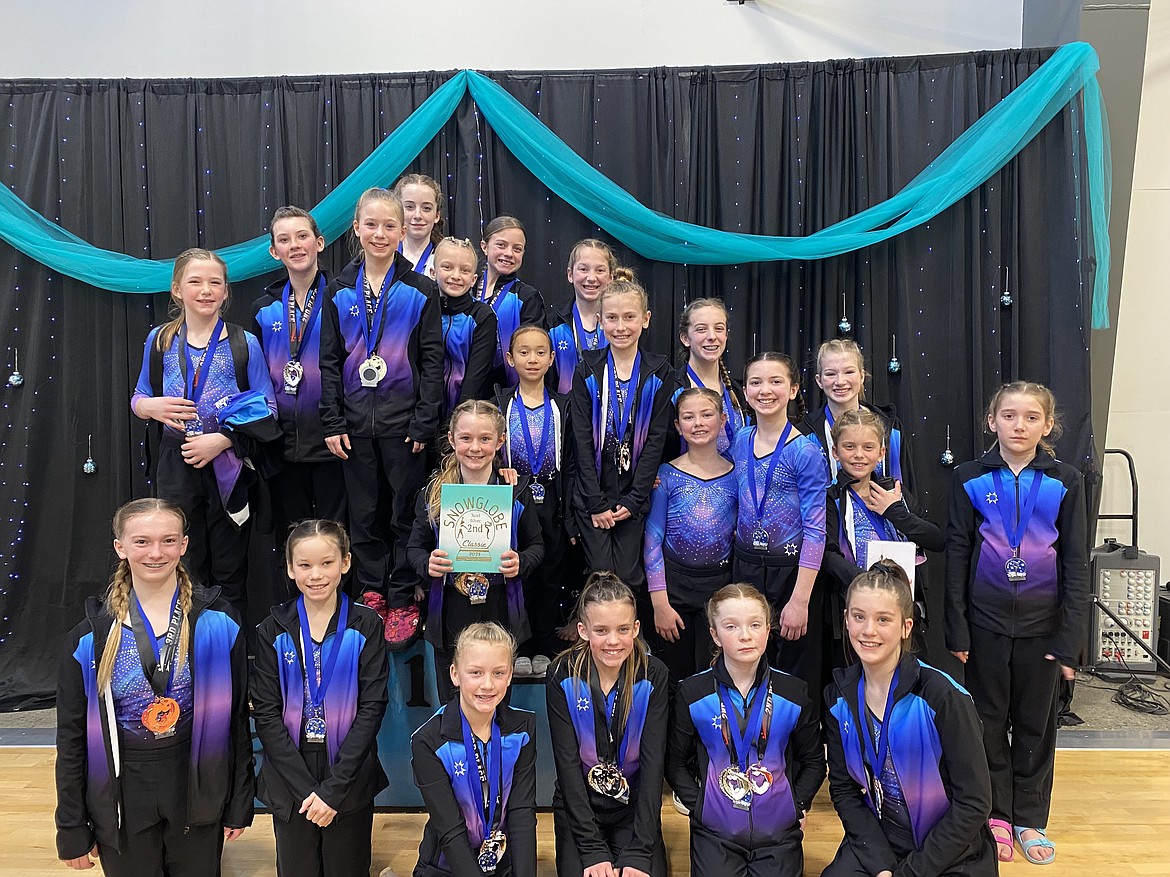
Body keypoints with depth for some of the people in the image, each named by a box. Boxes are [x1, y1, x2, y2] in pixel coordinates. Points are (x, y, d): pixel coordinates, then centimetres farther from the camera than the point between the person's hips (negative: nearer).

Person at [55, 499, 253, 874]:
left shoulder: (217, 622, -8)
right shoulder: (91, 636, -6)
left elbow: (236, 716, -3)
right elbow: (72, 735, 1)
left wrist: (240, 803, 0)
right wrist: (72, 828, 3)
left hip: (198, 793, 0)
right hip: (122, 801, 1)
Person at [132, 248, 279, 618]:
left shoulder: (245, 344, -4)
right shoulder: (159, 340, 3)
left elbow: (267, 410, -4)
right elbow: (138, 399, 13)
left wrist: (221, 440, -16)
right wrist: (154, 407, -11)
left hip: (229, 467, -2)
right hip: (177, 466, 2)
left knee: (229, 572, 8)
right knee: (186, 571, 9)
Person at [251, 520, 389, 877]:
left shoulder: (366, 626, -5)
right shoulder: (274, 630, -2)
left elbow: (372, 708, -8)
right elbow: (265, 713, -5)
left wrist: (333, 788, -14)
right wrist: (305, 787, -13)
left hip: (350, 780, -1)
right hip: (290, 780, 1)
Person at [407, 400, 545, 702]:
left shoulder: (516, 492, -3)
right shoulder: (434, 492, -2)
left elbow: (537, 545, 5)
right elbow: (415, 547, 6)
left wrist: (521, 563, -16)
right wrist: (427, 564, -16)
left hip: (500, 613, 0)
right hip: (450, 617, 1)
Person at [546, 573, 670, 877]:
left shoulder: (653, 675, -12)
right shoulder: (563, 675, -13)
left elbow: (653, 761, -14)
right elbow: (567, 762, -13)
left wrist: (639, 852, -20)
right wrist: (594, 849, -18)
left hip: (635, 806, 0)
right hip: (578, 804, 0)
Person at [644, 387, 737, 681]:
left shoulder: (736, 476, 1)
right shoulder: (667, 475, -4)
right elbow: (652, 540, -4)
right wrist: (659, 602, -8)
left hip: (720, 586, 1)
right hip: (673, 583, -1)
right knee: (674, 678, 8)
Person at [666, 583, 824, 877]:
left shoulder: (794, 693, -2)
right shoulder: (691, 693, -5)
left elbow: (814, 761, 10)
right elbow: (676, 763, 5)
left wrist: (797, 807, -1)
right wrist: (699, 806, -5)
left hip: (779, 830, 1)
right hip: (714, 832, 0)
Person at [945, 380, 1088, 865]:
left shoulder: (1065, 482, -2)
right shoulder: (970, 478, -3)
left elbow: (1076, 563, -2)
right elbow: (956, 555, -1)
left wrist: (1070, 639, -6)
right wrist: (957, 629, -4)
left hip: (1042, 622, 0)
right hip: (986, 620, 0)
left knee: (1036, 724, 11)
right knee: (990, 720, 10)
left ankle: (1030, 819, 27)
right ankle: (996, 815, 25)